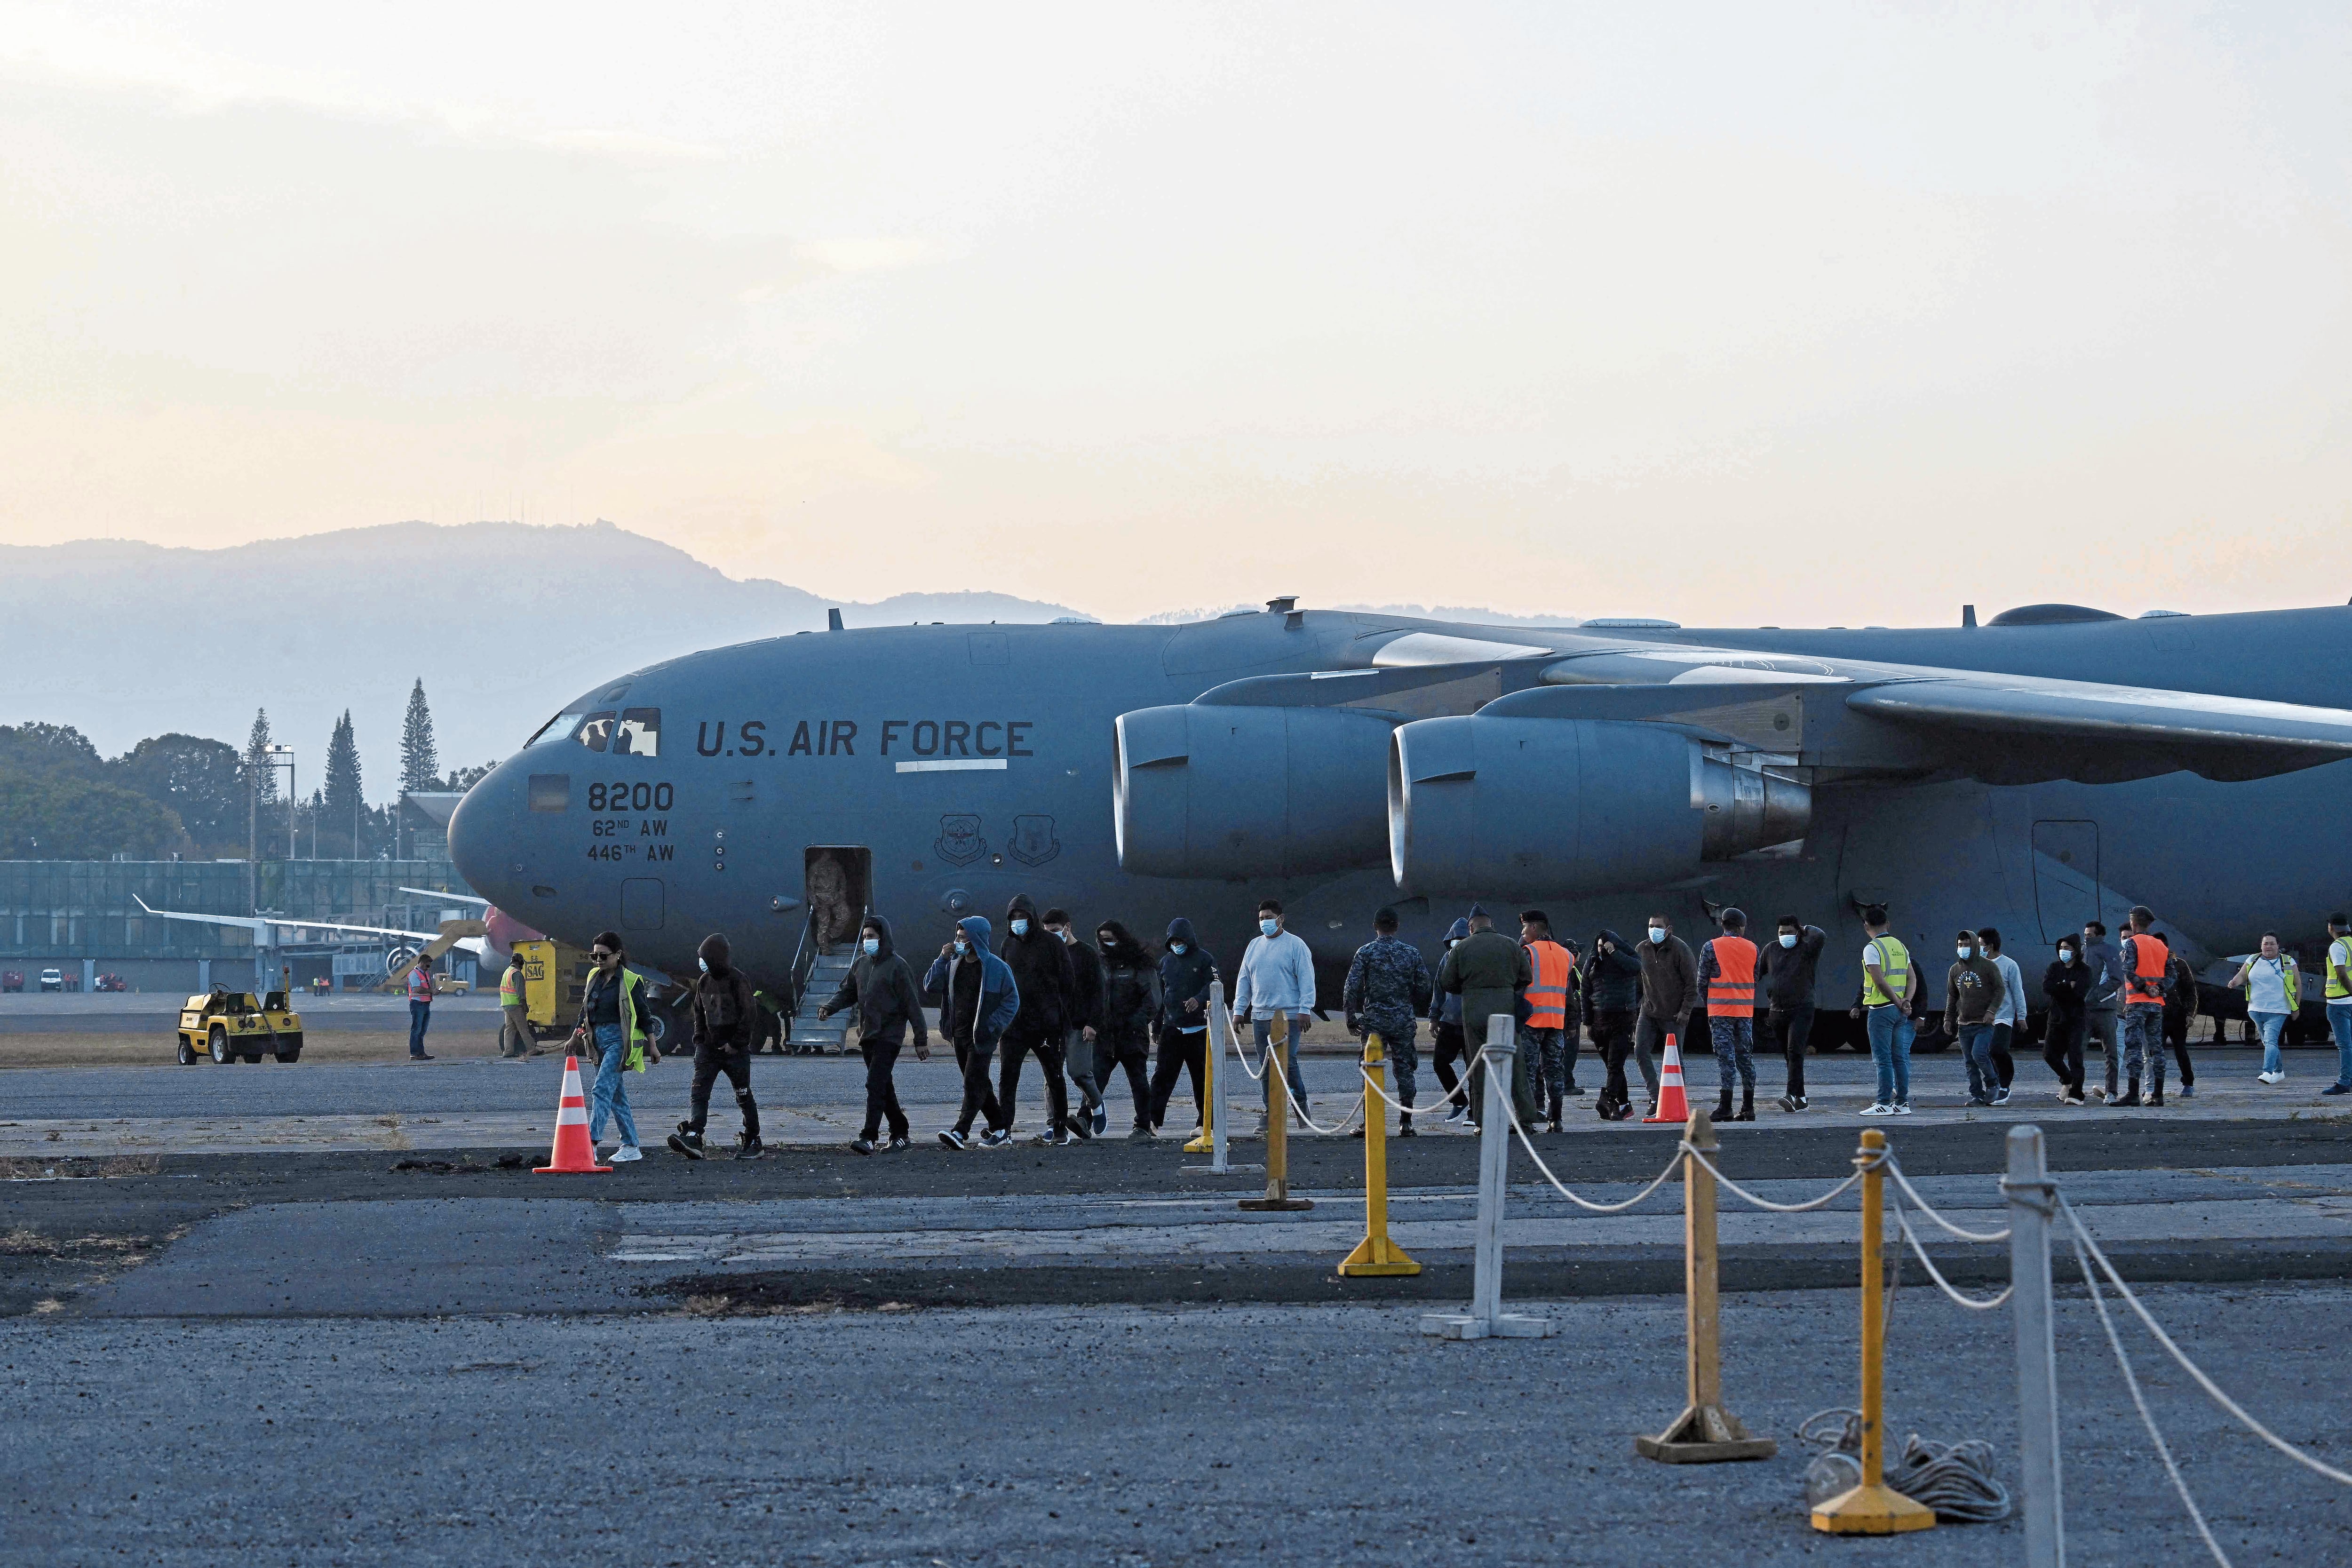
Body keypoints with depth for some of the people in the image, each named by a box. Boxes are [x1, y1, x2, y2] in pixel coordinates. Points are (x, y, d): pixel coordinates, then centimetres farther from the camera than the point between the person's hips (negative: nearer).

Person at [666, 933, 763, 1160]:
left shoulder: (739, 980, -10)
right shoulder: (704, 981, 9)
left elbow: (750, 1015, -12)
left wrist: (735, 1044, -14)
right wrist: (699, 1040, 9)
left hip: (735, 1050, -6)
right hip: (709, 1048, 6)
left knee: (744, 1097, 5)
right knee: (699, 1092, -11)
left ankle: (752, 1142, 16)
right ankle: (693, 1137, -23)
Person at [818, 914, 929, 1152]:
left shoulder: (897, 966, -9)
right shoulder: (860, 964, 11)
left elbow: (912, 1003, -9)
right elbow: (847, 991, 19)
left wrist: (921, 1040, -9)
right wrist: (830, 1007, -3)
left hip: (889, 1036, -7)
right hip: (867, 1035, 7)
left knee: (875, 1084, -16)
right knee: (885, 1088, 12)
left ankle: (869, 1137, -21)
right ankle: (900, 1134, 21)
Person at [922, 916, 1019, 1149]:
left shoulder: (996, 967, -8)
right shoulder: (953, 964, 8)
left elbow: (1012, 1001, -5)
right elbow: (931, 988, 3)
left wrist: (992, 1025, -14)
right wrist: (942, 960, -7)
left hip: (982, 1036, -7)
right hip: (959, 1034, 7)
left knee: (974, 1082, -13)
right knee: (979, 1083, 13)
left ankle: (960, 1132, -21)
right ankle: (1000, 1129, 23)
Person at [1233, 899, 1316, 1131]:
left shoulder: (1295, 945, -1)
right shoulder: (1254, 946, 16)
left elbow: (1307, 979, -5)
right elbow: (1243, 979, 20)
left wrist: (1304, 1009, -13)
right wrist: (1239, 1010, 14)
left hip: (1288, 1015, -5)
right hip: (1260, 1015, 5)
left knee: (1288, 1062, -10)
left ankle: (1300, 1102, 10)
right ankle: (1270, 1111, 10)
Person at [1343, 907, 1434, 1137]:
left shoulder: (1366, 952, -4)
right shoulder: (1412, 953, 2)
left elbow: (1351, 988, -8)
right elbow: (1425, 989, 6)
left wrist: (1351, 1019, 2)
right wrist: (1415, 1012, 22)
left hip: (1374, 1021, -2)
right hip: (1404, 1021, 2)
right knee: (1404, 1070, 7)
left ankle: (1370, 1124, 0)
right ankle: (1406, 1123, 6)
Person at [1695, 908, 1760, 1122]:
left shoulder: (1711, 947, -3)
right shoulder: (1752, 948, 7)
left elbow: (1702, 981, -1)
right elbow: (1755, 979, 12)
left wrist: (1709, 1003, 14)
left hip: (1720, 1010, -3)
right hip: (1746, 1011, 3)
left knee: (1725, 1056, -6)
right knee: (1745, 1056, 9)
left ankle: (1725, 1108, -11)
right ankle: (1748, 1108, 10)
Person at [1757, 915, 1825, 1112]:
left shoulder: (1807, 949, -4)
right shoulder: (1771, 950, 11)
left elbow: (1821, 937, -25)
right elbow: (1757, 972, 22)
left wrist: (1806, 929, -5)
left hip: (1801, 1011, -6)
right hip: (1777, 1012, 6)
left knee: (1795, 1051, -19)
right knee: (1789, 1056, 8)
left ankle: (1792, 1095, -27)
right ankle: (1801, 1099, 14)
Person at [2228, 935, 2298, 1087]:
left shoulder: (2288, 962, 2)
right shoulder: (2253, 960, 10)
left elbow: (2298, 984, 6)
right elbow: (2242, 976, 4)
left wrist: (2296, 1007, 3)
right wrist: (2235, 982, -21)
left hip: (2277, 1012, -5)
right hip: (2256, 1010, 5)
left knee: (2271, 1041, -19)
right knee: (2267, 1042, 13)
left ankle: (2268, 1073, -29)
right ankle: (2279, 1071, 28)